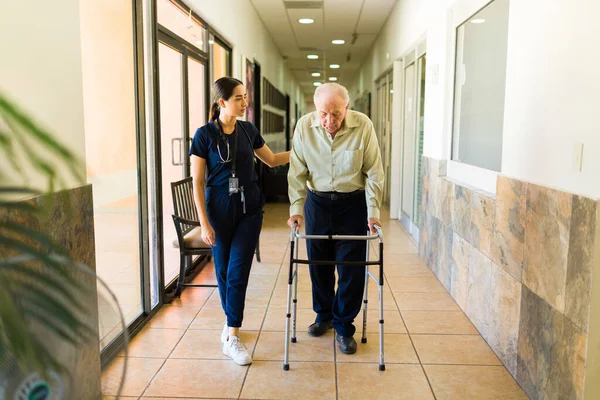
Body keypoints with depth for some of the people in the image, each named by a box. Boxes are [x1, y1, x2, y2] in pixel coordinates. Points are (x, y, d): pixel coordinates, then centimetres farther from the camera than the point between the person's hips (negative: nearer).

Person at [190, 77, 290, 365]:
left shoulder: (249, 130, 4)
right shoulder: (205, 134, -7)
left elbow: (272, 160, 18)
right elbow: (198, 183, -7)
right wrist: (204, 223, -12)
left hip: (249, 209, 2)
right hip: (219, 210, -2)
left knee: (239, 271, -3)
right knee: (223, 270, 10)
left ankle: (231, 337, 3)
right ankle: (231, 321, 32)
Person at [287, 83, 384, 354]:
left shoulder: (363, 126, -16)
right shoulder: (304, 126, -11)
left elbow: (374, 172, -10)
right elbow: (297, 171, -5)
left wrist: (373, 212, -11)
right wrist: (296, 207, -10)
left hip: (353, 203, -2)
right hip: (317, 201, 2)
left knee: (351, 267, 0)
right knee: (318, 262, 11)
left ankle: (344, 326, 17)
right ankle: (324, 314, 34)